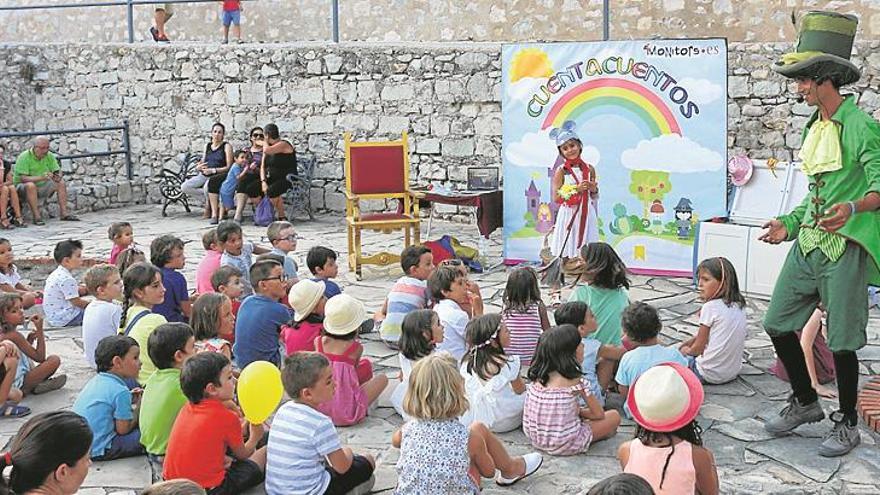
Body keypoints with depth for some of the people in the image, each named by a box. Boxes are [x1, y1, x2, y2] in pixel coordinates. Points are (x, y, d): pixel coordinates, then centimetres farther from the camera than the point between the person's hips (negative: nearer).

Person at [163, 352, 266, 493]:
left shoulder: (188, 408, 3)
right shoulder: (228, 418, -14)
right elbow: (242, 455, 2)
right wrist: (255, 437, 21)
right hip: (208, 487, -7)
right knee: (266, 453, 6)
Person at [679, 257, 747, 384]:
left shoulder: (710, 307, -16)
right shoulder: (739, 306, 4)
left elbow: (698, 348, -9)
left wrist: (687, 350, 14)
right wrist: (693, 340, 17)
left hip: (710, 374, -7)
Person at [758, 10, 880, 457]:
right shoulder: (815, 127, 14)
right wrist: (789, 224, 16)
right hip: (808, 242, 8)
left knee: (841, 342, 1)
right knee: (778, 324, 8)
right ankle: (805, 402, 29)